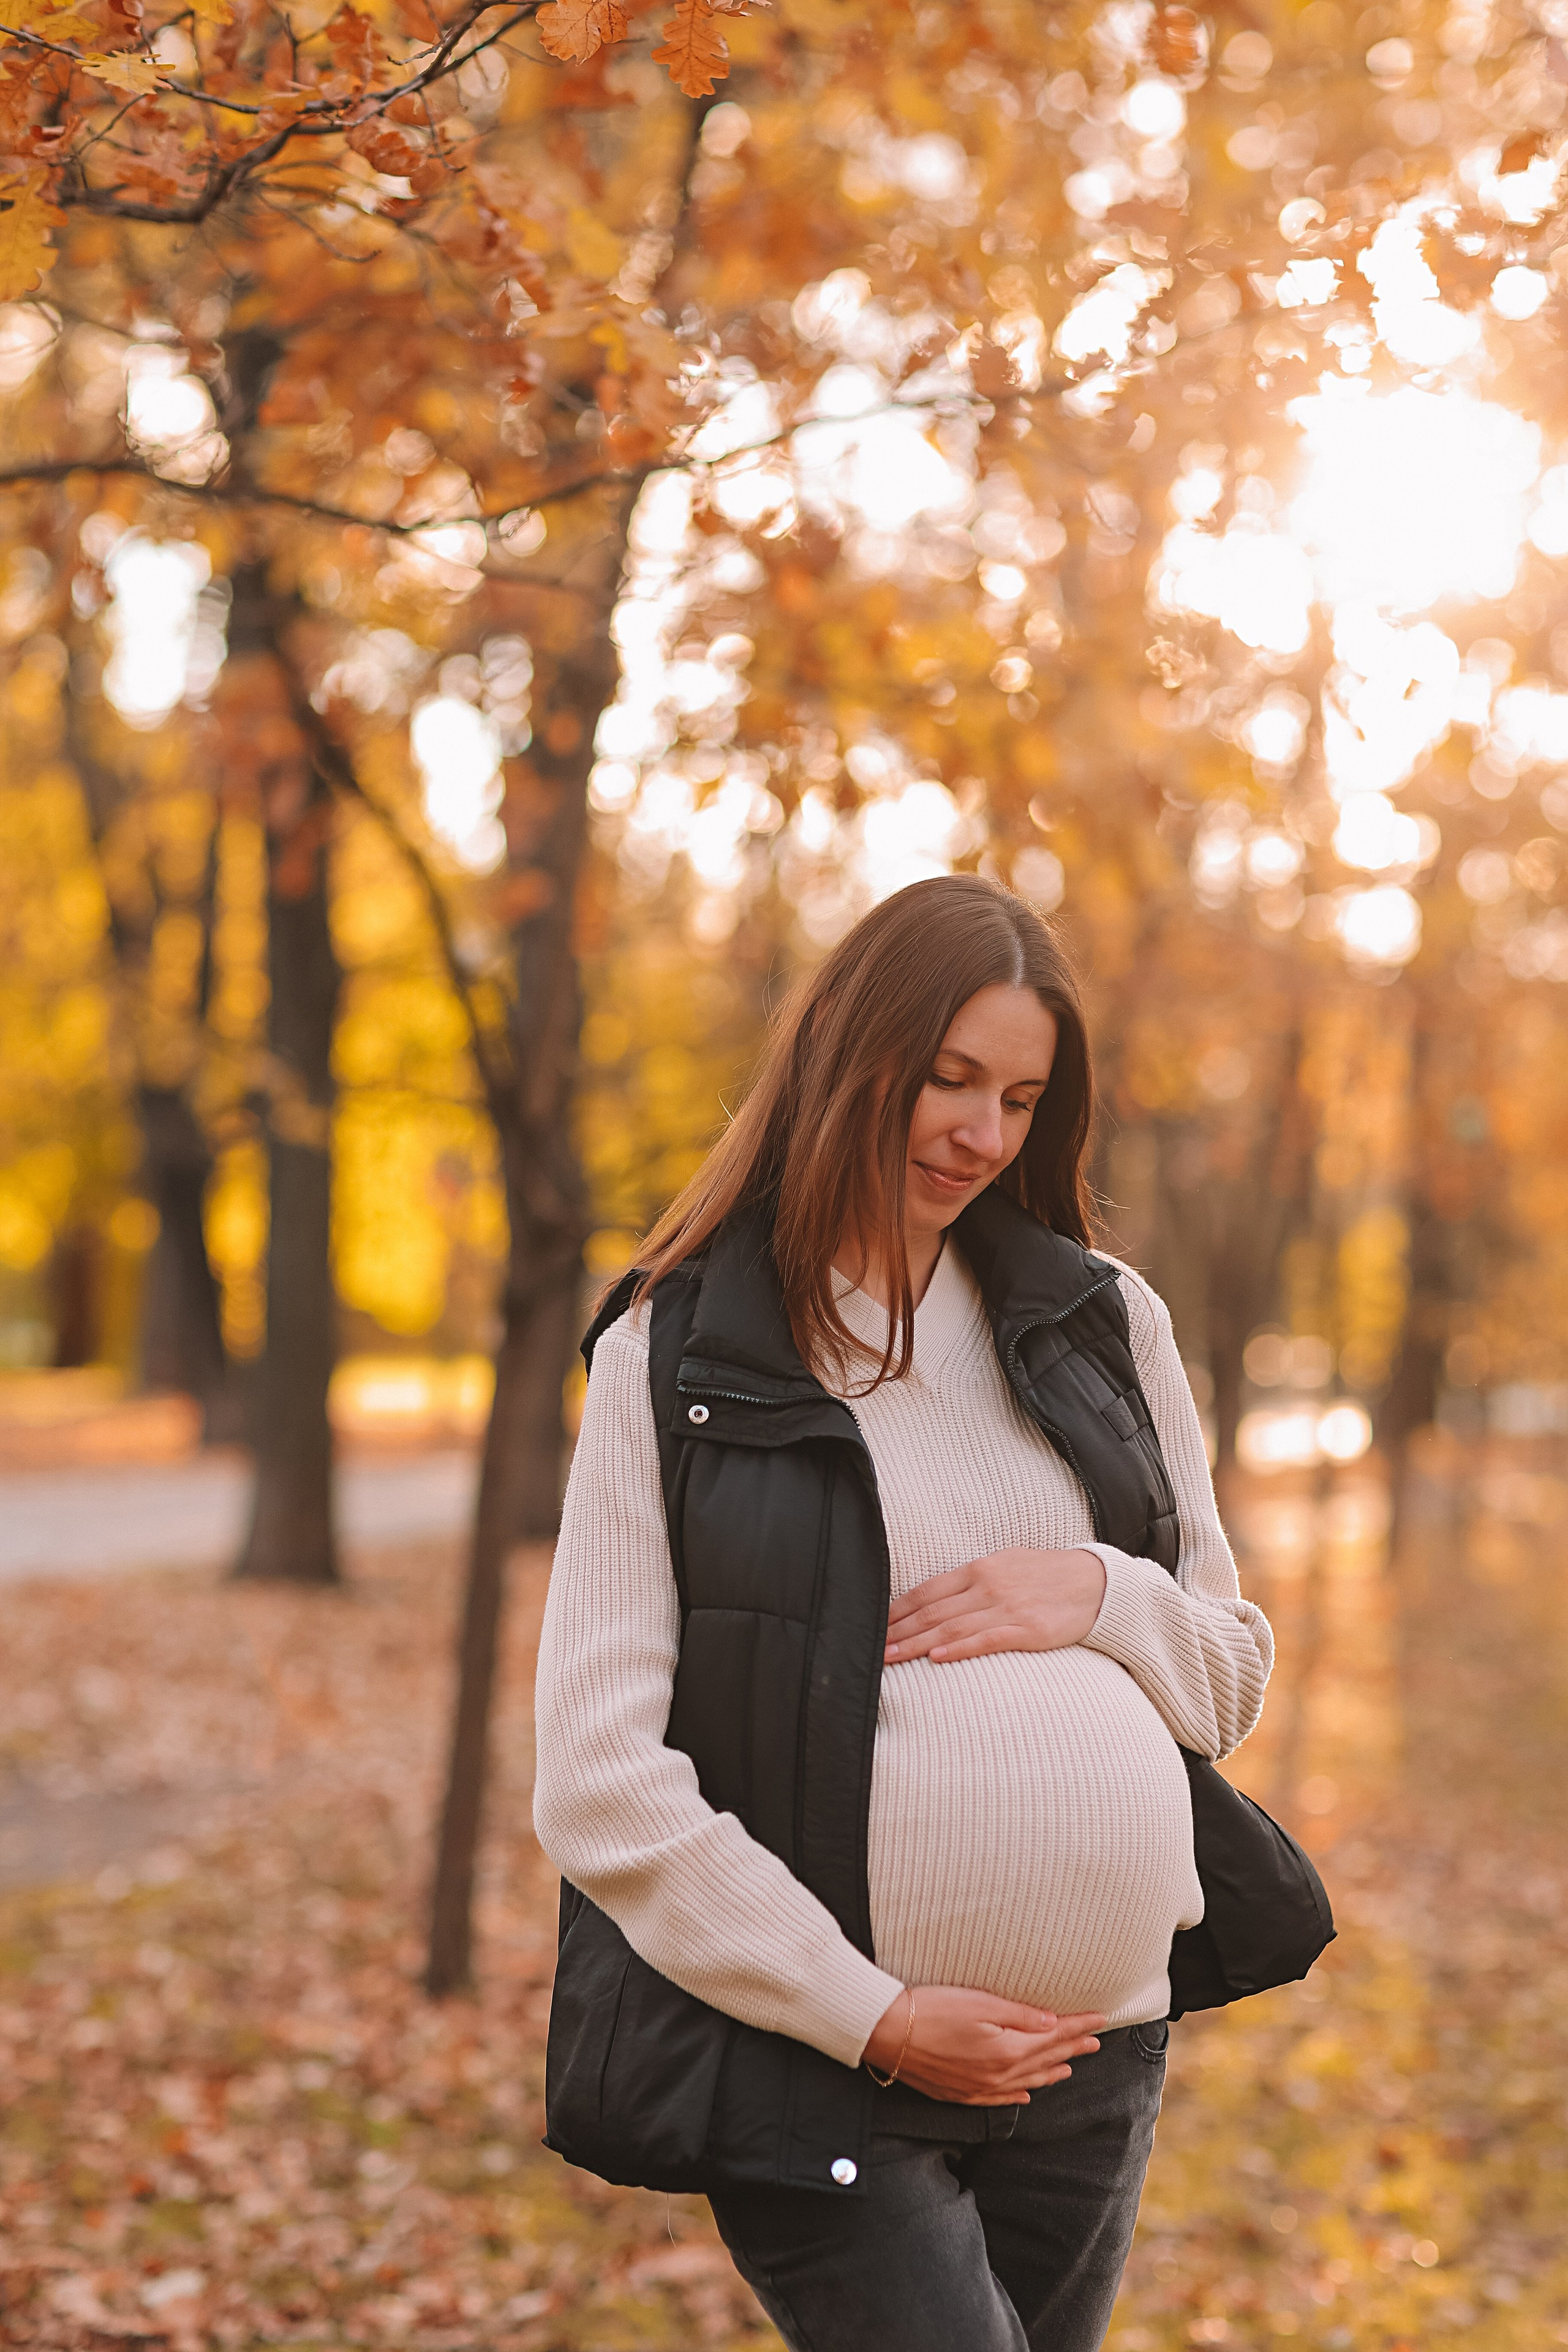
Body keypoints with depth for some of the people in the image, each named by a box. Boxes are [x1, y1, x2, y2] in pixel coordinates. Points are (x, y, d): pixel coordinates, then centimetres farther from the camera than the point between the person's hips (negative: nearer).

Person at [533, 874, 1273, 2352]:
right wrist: (869, 2014, -12)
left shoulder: (1105, 1322, 9)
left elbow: (1233, 1677, 15)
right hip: (814, 2063, -4)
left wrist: (1098, 1594, -7)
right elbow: (602, 1785, -8)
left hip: (1097, 2053, 4)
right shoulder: (674, 1357, -3)